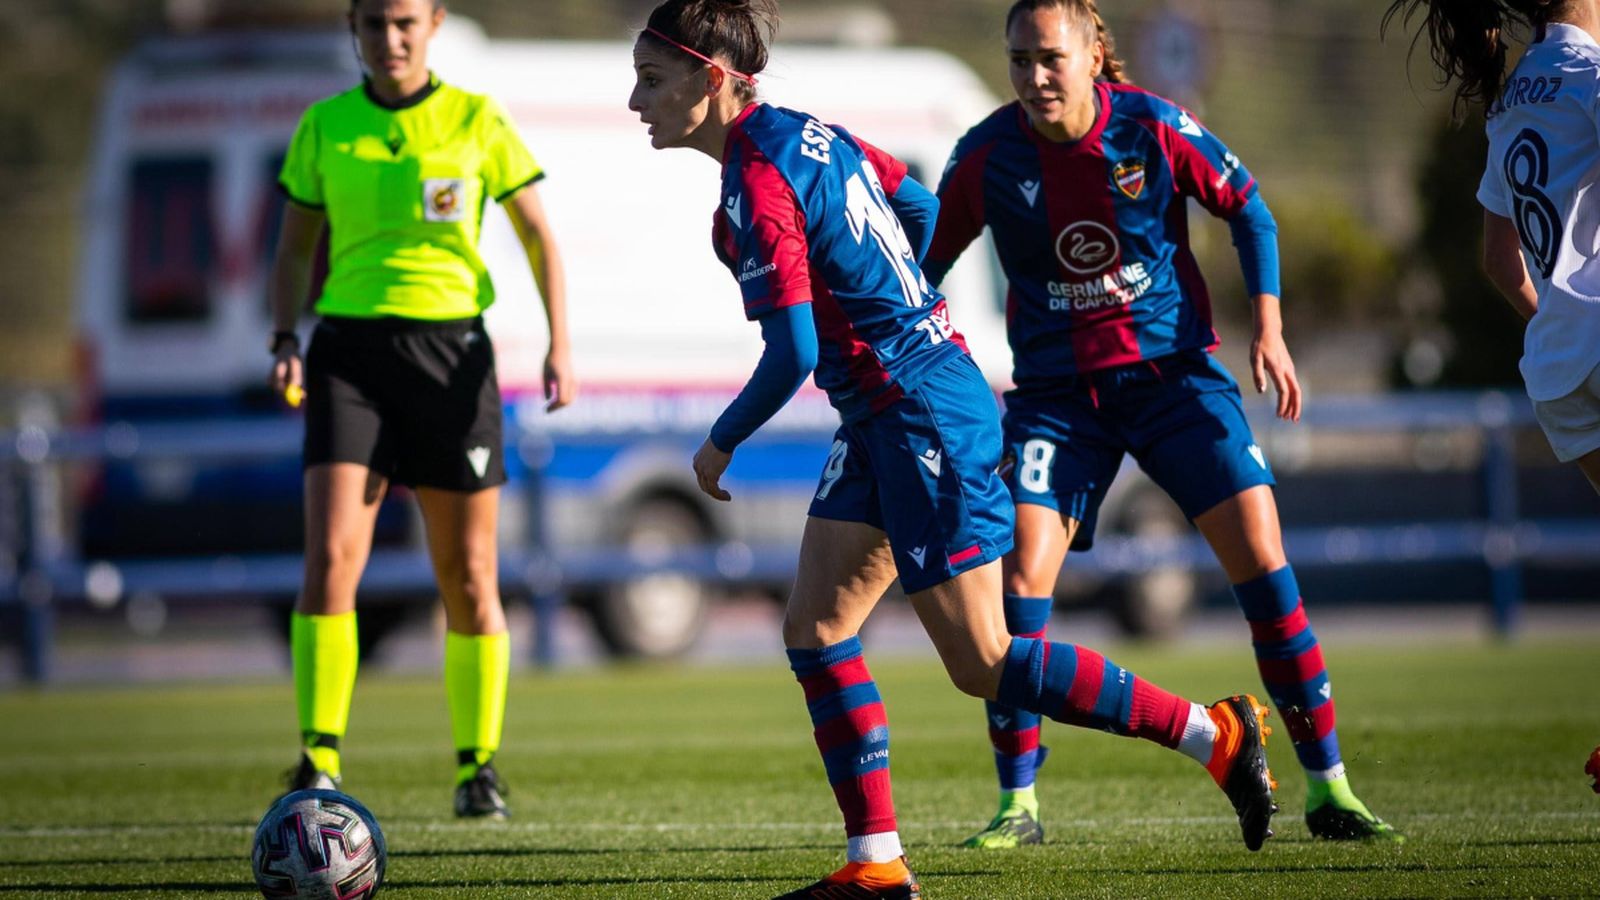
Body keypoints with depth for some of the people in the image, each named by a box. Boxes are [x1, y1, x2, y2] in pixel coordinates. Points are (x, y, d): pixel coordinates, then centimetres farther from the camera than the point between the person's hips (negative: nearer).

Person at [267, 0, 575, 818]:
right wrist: (284, 342, -2)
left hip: (450, 351, -1)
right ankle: (319, 761, -13)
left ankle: (479, 765, 17)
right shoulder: (325, 127, 7)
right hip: (350, 349, 1)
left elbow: (539, 237, 7)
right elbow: (294, 248, 14)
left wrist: (559, 344, -4)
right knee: (330, 558, -16)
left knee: (469, 579, 3)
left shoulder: (476, 122, 2)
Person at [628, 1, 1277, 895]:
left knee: (983, 663, -4)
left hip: (924, 419, -10)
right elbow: (919, 204, 21)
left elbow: (791, 356, -22)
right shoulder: (807, 133, 8)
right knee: (815, 629, 5)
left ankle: (1217, 734, 3)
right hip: (881, 422, 10)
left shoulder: (757, 188, -20)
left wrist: (719, 444, -6)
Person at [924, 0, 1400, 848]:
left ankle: (1327, 790, -2)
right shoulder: (986, 156, -10)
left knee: (1259, 552, -11)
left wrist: (1268, 329, -5)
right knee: (1021, 574, -15)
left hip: (1173, 372, 0)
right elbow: (925, 264, 4)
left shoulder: (1153, 129, -11)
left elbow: (1247, 210, 3)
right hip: (1055, 390, 0)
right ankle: (1016, 806, -1)